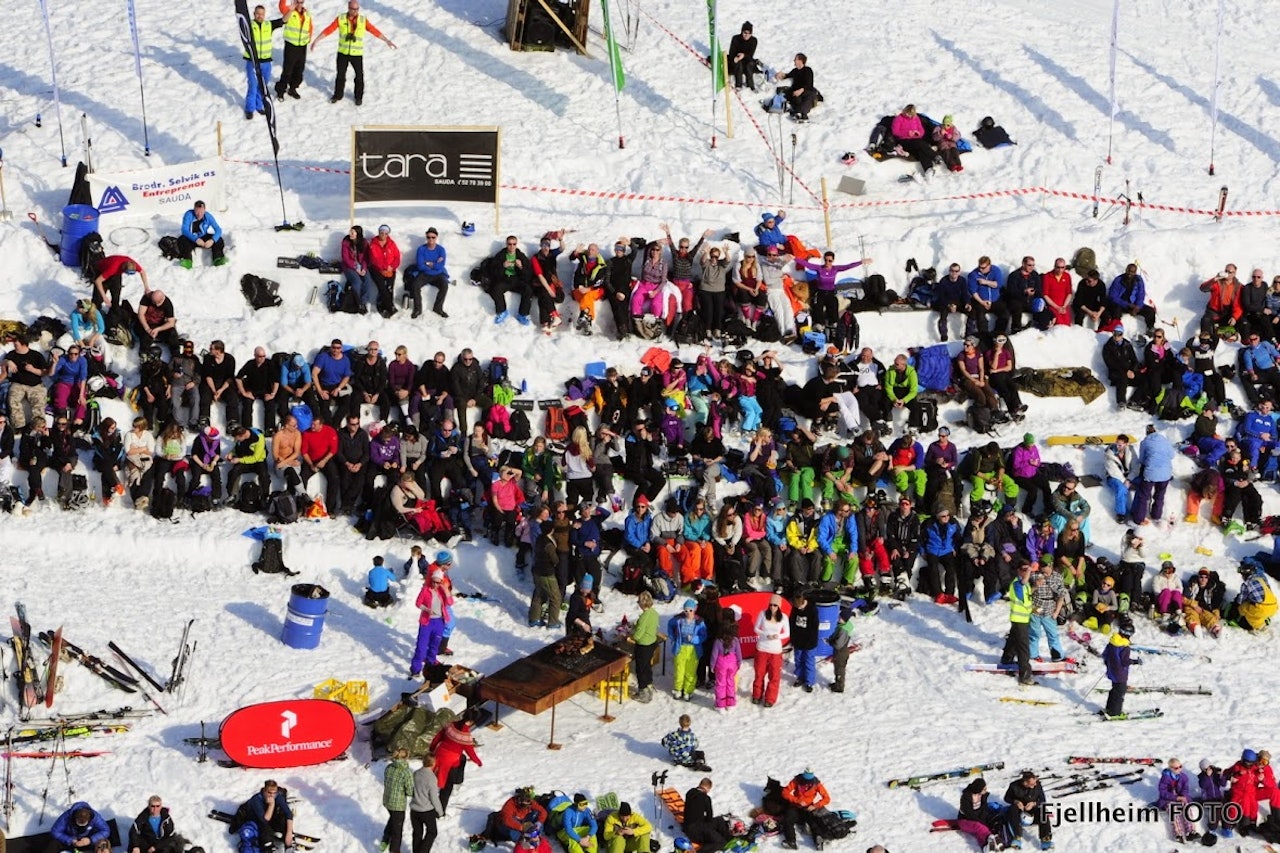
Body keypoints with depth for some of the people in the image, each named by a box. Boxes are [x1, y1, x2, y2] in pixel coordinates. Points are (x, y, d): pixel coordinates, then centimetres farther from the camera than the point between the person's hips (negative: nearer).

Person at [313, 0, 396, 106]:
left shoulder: (363, 20, -7)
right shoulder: (340, 19, -8)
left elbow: (375, 31, -5)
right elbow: (328, 30, -9)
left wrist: (387, 40, -6)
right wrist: (316, 40, -12)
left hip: (357, 54, 0)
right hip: (343, 52, 0)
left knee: (359, 76, 6)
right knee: (341, 75, 11)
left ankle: (359, 97, 23)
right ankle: (338, 95, 28)